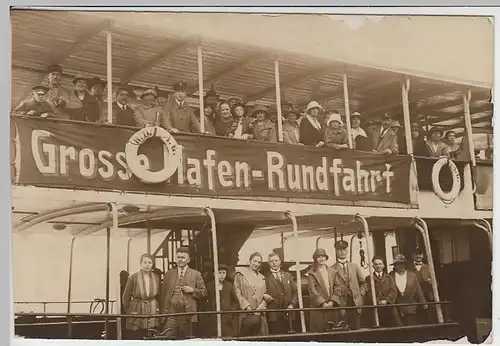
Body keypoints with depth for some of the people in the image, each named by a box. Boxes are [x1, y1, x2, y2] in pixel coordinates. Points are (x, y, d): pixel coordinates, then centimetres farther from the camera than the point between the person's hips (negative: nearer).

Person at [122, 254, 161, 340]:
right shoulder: (133, 278, -5)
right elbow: (125, 297, 2)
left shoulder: (156, 278, 6)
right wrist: (129, 312, 5)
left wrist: (157, 309, 7)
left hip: (152, 314, 3)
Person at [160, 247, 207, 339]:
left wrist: (193, 290, -9)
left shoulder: (196, 274, 9)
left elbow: (204, 292, 9)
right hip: (171, 311, 1)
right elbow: (163, 293, 12)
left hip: (187, 312, -1)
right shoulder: (169, 274, 14)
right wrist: (163, 312, 3)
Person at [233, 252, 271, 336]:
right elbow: (238, 294, -3)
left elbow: (265, 295, 14)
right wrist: (247, 307, -14)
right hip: (246, 313, -4)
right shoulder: (240, 274, 4)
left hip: (259, 313, 4)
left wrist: (260, 308, -4)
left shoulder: (261, 278, 20)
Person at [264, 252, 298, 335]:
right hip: (273, 315, -4)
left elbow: (295, 291, 15)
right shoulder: (265, 277, 3)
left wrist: (292, 304, 2)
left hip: (287, 314, 4)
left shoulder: (288, 275, 17)